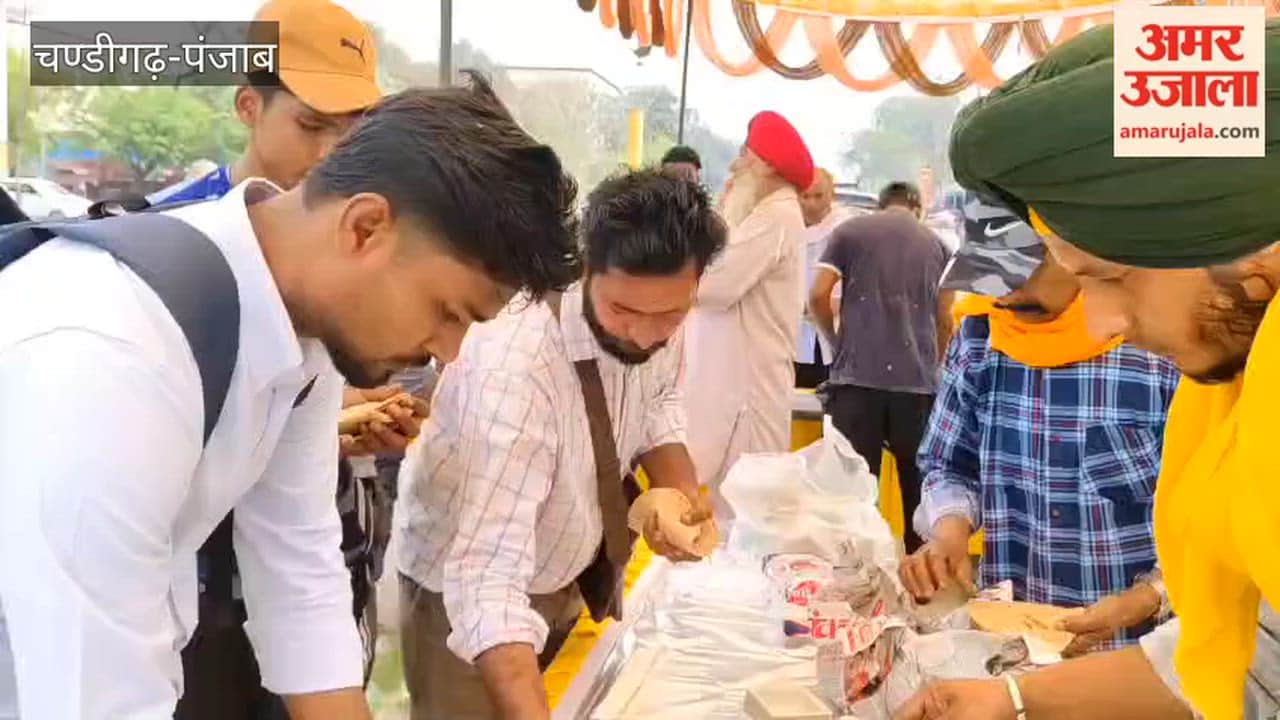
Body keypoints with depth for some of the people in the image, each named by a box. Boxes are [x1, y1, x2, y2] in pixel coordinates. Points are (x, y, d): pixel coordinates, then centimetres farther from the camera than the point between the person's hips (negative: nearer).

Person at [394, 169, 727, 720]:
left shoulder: (655, 323, -18)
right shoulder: (513, 362, -38)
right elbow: (490, 577, -42)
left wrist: (678, 487, -14)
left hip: (568, 571, 6)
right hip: (468, 587, -6)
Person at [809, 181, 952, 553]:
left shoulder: (850, 231, 9)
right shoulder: (936, 244, 16)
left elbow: (818, 297, 1)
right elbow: (944, 320, 16)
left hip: (858, 376, -2)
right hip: (918, 382, 2)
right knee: (920, 489, 10)